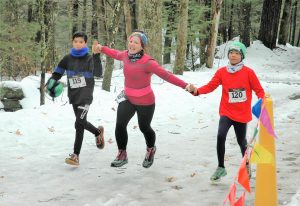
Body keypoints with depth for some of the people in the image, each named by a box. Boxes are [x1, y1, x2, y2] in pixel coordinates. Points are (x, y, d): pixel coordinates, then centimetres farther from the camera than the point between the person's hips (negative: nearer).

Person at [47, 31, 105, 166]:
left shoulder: (89, 58, -7)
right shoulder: (68, 58, 5)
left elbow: (98, 72, -23)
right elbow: (58, 72, 12)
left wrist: (96, 56, -35)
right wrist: (51, 83, -7)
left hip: (85, 96, -5)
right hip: (73, 96, 5)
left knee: (79, 123, -18)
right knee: (81, 123, 16)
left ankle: (75, 155, -9)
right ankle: (98, 132, 45)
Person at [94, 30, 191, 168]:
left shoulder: (148, 62, -27)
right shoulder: (126, 55, -8)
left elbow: (166, 75, -31)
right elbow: (116, 54, 17)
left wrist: (184, 85, -37)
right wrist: (102, 49, 25)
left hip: (145, 101, -5)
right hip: (127, 98, 5)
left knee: (144, 128, 12)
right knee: (120, 125, -10)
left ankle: (151, 149, 45)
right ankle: (122, 155, 10)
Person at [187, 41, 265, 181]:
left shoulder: (248, 72, -8)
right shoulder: (222, 72, -4)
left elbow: (259, 90, -3)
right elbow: (210, 86, -8)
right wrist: (196, 91, -25)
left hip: (242, 114, 0)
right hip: (226, 112, 1)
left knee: (241, 141, 14)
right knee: (220, 136, -21)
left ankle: (247, 165, 43)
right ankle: (221, 168, -6)